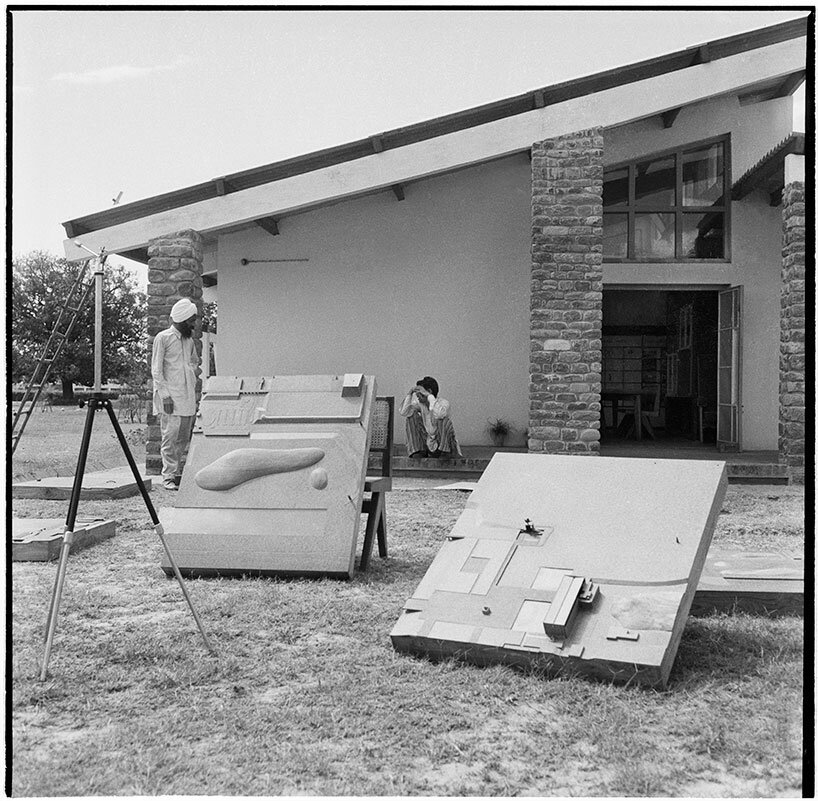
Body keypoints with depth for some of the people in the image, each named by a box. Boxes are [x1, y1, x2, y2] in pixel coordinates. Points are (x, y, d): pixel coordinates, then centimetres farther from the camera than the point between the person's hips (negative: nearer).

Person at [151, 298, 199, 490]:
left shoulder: (189, 340, 16)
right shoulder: (163, 338, -4)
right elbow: (156, 369, -8)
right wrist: (165, 394, -15)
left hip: (187, 396, 7)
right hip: (170, 396, -7)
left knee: (184, 437, 8)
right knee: (170, 435, -8)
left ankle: (176, 471, 18)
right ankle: (168, 476, -3)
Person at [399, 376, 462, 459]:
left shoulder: (444, 403, -19)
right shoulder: (419, 403, -3)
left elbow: (438, 414, -43)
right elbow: (404, 412, -17)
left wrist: (430, 396, -35)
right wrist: (409, 394, -19)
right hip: (428, 444, 5)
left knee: (444, 419, -30)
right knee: (412, 416, -8)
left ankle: (445, 451, -17)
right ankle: (419, 450, -6)